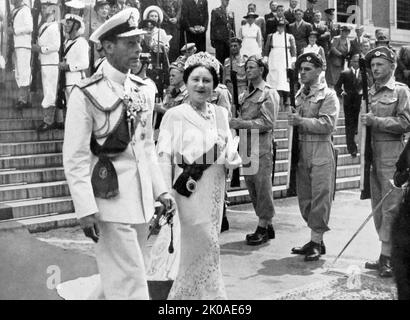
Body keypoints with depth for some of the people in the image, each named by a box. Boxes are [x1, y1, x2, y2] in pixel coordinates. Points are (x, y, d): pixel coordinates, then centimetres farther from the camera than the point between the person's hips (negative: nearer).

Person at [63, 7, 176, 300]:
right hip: (110, 199, -6)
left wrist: (161, 189, 10)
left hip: (141, 199, 6)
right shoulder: (86, 95, -12)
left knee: (120, 275, 17)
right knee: (130, 280, -3)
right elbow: (75, 158, -14)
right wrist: (86, 209, -18)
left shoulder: (143, 92, 9)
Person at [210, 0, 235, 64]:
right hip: (219, 39, -4)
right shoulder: (215, 11, 2)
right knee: (219, 58, -3)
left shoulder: (231, 13, 15)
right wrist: (212, 39, -5)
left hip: (229, 39, 4)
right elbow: (213, 25, 0)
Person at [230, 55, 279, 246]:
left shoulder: (269, 93, -2)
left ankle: (263, 227, 4)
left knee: (263, 186, -3)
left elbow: (268, 122, -12)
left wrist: (242, 123, -17)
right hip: (246, 145, 7)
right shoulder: (246, 94, 20)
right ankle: (266, 225, 20)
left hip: (261, 146, -7)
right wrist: (235, 122, 2)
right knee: (251, 187, 9)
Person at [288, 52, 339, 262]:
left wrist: (301, 121, -21)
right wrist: (292, 120, 3)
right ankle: (315, 241, 20)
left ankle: (316, 242, 2)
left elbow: (328, 124, -16)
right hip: (301, 150, 7)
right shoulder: (299, 94, 16)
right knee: (305, 198, 10)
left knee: (320, 197, -5)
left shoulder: (328, 95, -4)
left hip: (321, 152, -7)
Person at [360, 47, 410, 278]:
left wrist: (375, 121, -12)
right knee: (378, 207, 9)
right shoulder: (370, 92, 16)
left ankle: (388, 256, -4)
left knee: (391, 207, -7)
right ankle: (387, 256, 16)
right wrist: (363, 121, 5)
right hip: (373, 153, 7)